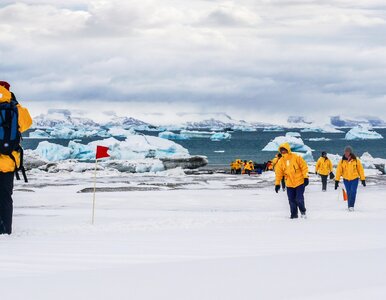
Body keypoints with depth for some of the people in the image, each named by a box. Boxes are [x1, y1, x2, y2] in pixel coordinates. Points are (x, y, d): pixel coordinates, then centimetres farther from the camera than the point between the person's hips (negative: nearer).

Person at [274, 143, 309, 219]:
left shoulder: (296, 157, -8)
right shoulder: (281, 161, 3)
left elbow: (304, 167, -6)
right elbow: (278, 173, 8)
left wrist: (305, 177, -11)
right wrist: (277, 183, 6)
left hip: (299, 182, -4)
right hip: (289, 184, 4)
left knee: (299, 199, -8)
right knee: (292, 201, 4)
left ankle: (303, 211, 15)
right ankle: (294, 214, 18)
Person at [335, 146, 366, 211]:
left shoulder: (356, 160, -8)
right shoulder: (342, 161, -5)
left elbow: (361, 170, 0)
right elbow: (339, 171, -3)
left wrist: (363, 179, 0)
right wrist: (337, 181, -6)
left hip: (354, 179, -1)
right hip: (346, 179, 2)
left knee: (353, 192, -15)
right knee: (349, 193, 4)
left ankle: (351, 206, -12)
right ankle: (349, 206, 16)